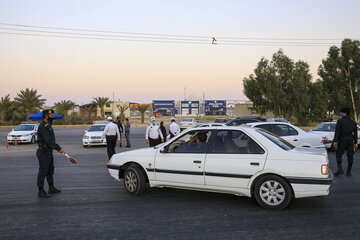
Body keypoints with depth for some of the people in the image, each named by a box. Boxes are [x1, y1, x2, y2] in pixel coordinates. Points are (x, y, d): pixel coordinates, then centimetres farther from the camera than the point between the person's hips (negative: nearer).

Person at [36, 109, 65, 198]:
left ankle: (51, 188, 31)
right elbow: (48, 141, -25)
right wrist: (58, 148, -20)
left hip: (49, 152, 11)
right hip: (43, 152, -11)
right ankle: (41, 192, 2)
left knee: (50, 170, 19)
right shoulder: (42, 127, -20)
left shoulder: (48, 126, 13)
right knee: (42, 172, -4)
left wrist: (58, 148, 14)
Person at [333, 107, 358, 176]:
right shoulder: (353, 122, 9)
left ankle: (340, 169, -12)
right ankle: (348, 172, 8)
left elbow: (337, 132, -11)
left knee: (339, 155, 3)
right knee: (350, 156, 7)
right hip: (350, 141, 4)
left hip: (342, 140, -4)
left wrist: (335, 141, -9)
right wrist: (355, 143, 16)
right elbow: (355, 133, 11)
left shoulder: (340, 121, -7)